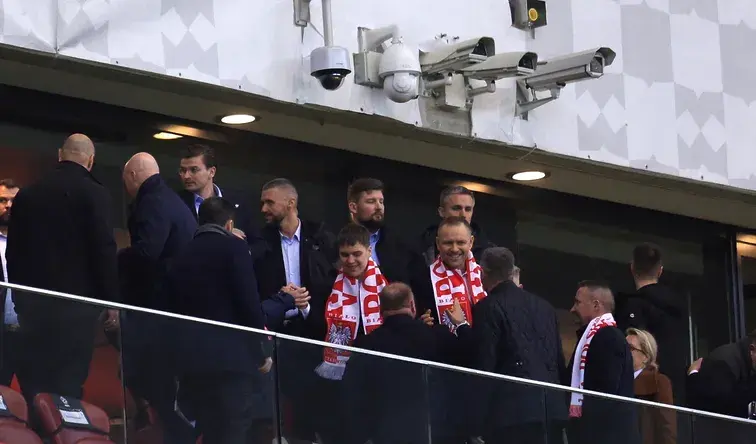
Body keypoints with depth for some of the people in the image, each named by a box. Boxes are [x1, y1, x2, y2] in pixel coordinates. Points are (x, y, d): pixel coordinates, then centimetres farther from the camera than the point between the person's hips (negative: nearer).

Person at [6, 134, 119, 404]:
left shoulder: (26, 194, 8)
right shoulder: (94, 193, -6)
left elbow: (13, 252, 11)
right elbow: (104, 251, -10)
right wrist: (111, 301, -3)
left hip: (32, 302, 4)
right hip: (75, 301, -4)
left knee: (32, 383, 7)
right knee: (68, 384, -4)